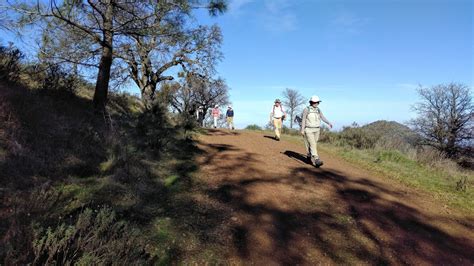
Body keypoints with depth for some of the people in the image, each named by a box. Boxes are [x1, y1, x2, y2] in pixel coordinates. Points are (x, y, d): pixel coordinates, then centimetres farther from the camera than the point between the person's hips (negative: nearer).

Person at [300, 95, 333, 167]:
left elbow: (323, 117, -1)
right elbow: (303, 120, -9)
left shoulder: (318, 110, 7)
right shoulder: (306, 109, -9)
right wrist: (302, 130, -13)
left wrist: (329, 123, -16)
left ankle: (310, 156, 32)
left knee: (314, 144, 13)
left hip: (316, 130, 6)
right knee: (312, 144, -13)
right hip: (308, 130, -6)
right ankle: (316, 160, -17)